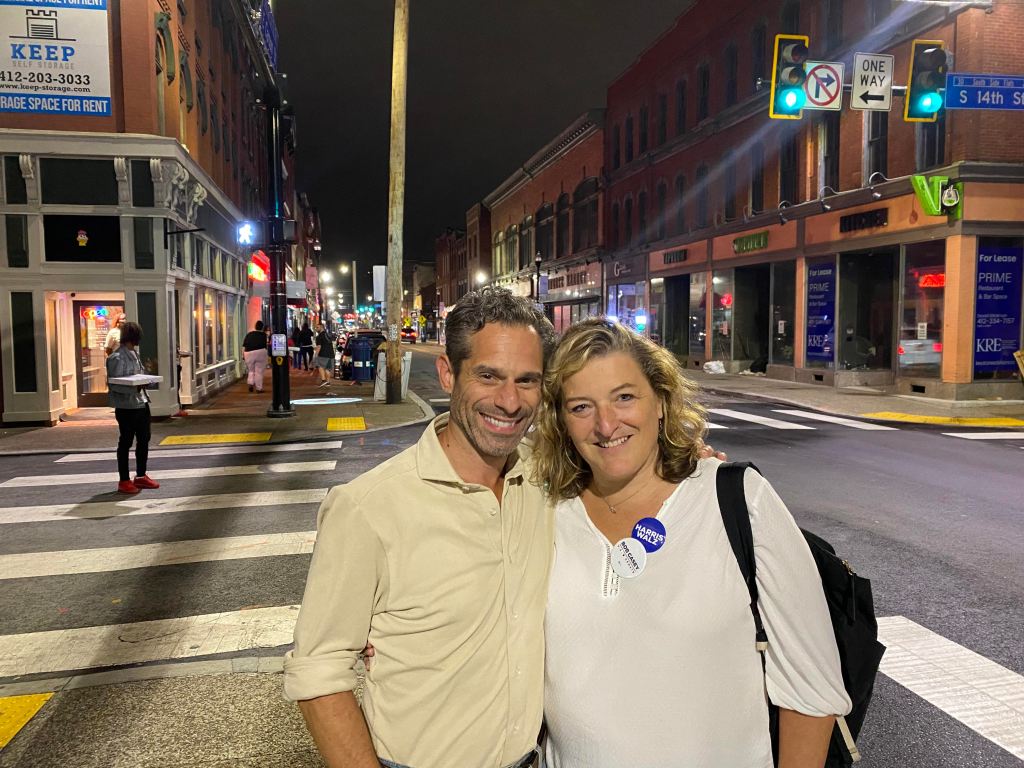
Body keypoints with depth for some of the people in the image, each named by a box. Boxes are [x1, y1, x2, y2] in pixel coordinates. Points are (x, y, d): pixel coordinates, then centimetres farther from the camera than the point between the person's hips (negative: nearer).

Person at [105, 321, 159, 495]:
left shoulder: (134, 353, 13)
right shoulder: (117, 357, -14)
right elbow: (114, 384, -18)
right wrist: (134, 388, -29)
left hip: (141, 403, 9)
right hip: (126, 406, -9)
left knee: (144, 440, 15)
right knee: (126, 442, 1)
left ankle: (141, 476, 28)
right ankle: (124, 481, 11)